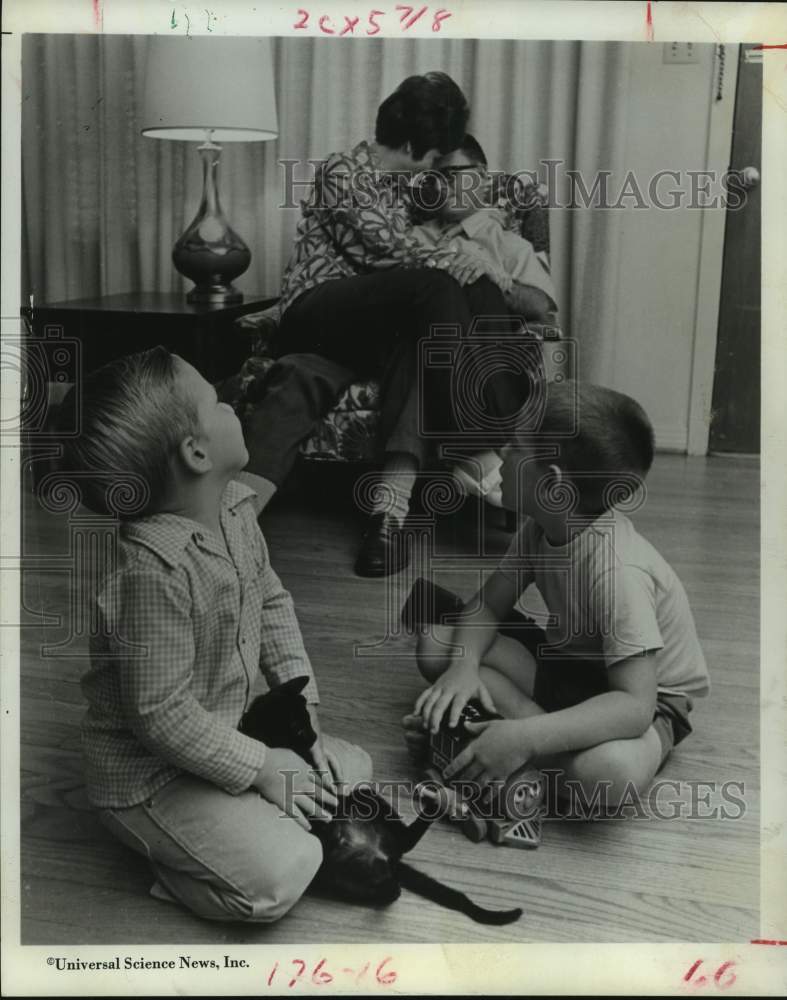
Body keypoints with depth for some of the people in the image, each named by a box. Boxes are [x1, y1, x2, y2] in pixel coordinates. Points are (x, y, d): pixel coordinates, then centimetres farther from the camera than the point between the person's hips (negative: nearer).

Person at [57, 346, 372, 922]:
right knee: (281, 877, -19)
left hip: (229, 731, 9)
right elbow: (162, 715, -30)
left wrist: (304, 718, 1)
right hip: (151, 773, -8)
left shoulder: (235, 507, -6)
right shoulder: (154, 568, -34)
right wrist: (262, 769, -18)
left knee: (353, 768, 11)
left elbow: (272, 603, 8)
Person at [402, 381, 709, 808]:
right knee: (436, 646, -9)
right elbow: (488, 605, -2)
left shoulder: (617, 570, -34)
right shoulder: (540, 526, -11)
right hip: (565, 664, 7)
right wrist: (463, 664, -23)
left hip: (646, 697, -6)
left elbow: (634, 705, -38)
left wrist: (524, 738, -46)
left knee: (610, 771, -41)